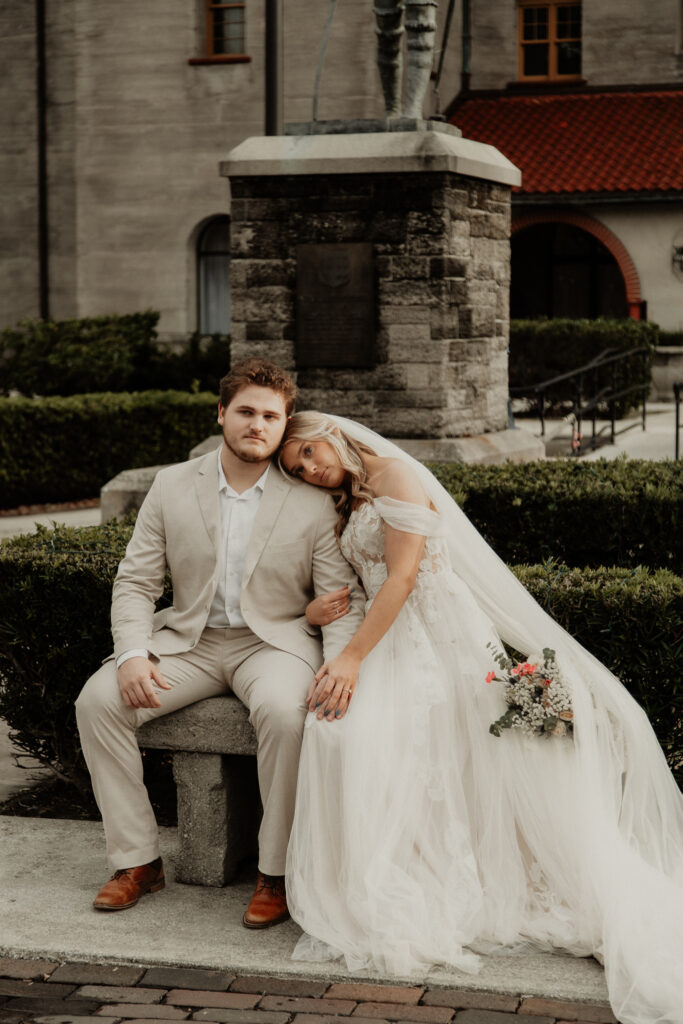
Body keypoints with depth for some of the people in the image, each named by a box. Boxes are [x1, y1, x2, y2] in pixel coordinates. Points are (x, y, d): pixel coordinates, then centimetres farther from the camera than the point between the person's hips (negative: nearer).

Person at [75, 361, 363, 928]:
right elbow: (135, 582, 3)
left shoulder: (313, 503, -3)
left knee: (285, 712, -36)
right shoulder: (172, 486, 3)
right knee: (98, 700, -19)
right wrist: (133, 654, -16)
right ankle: (137, 860, -6)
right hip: (189, 641, 3)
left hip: (274, 641, -3)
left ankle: (276, 870, -17)